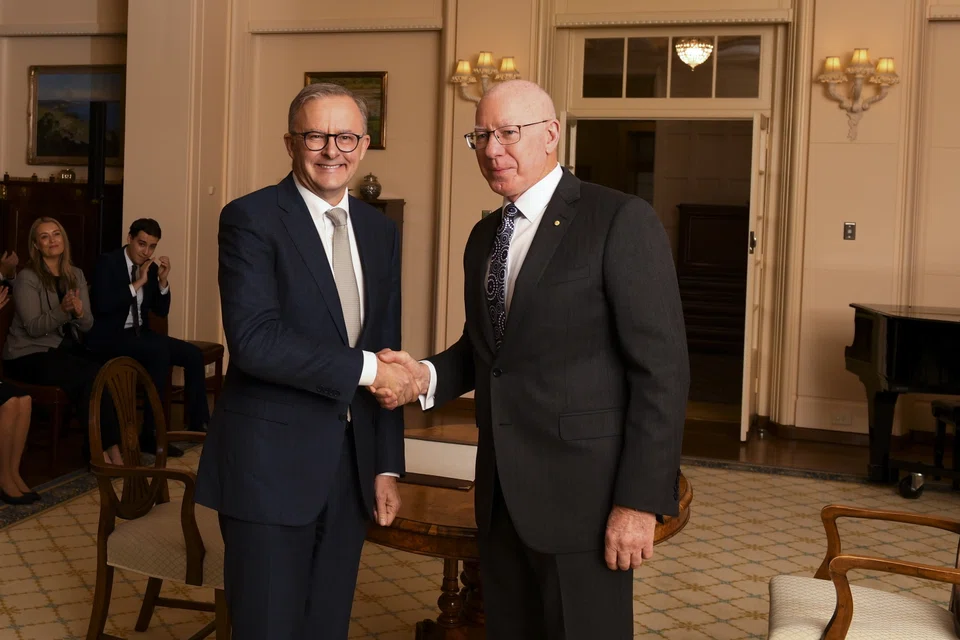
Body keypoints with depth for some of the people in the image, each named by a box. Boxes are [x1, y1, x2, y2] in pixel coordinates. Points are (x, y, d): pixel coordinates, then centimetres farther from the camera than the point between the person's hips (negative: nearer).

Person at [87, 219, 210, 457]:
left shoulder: (150, 267, 7)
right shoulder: (107, 263, -11)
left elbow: (161, 311, 9)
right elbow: (103, 305, -24)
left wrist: (163, 280, -6)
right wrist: (138, 283, -23)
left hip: (139, 333, 7)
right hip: (110, 336, -7)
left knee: (193, 354, -8)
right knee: (159, 352, -33)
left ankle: (197, 424, 2)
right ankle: (151, 434, -28)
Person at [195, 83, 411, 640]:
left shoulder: (381, 231, 11)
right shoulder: (251, 218, -8)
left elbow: (387, 354, 12)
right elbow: (254, 339, -20)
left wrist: (388, 464, 9)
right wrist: (364, 368, -17)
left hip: (352, 468, 6)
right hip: (270, 466, -5)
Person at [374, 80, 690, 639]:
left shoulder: (622, 221, -11)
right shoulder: (484, 236, 13)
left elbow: (661, 368, -14)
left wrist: (640, 500, -17)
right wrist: (427, 375, -1)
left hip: (582, 491, -7)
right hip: (502, 490, 7)